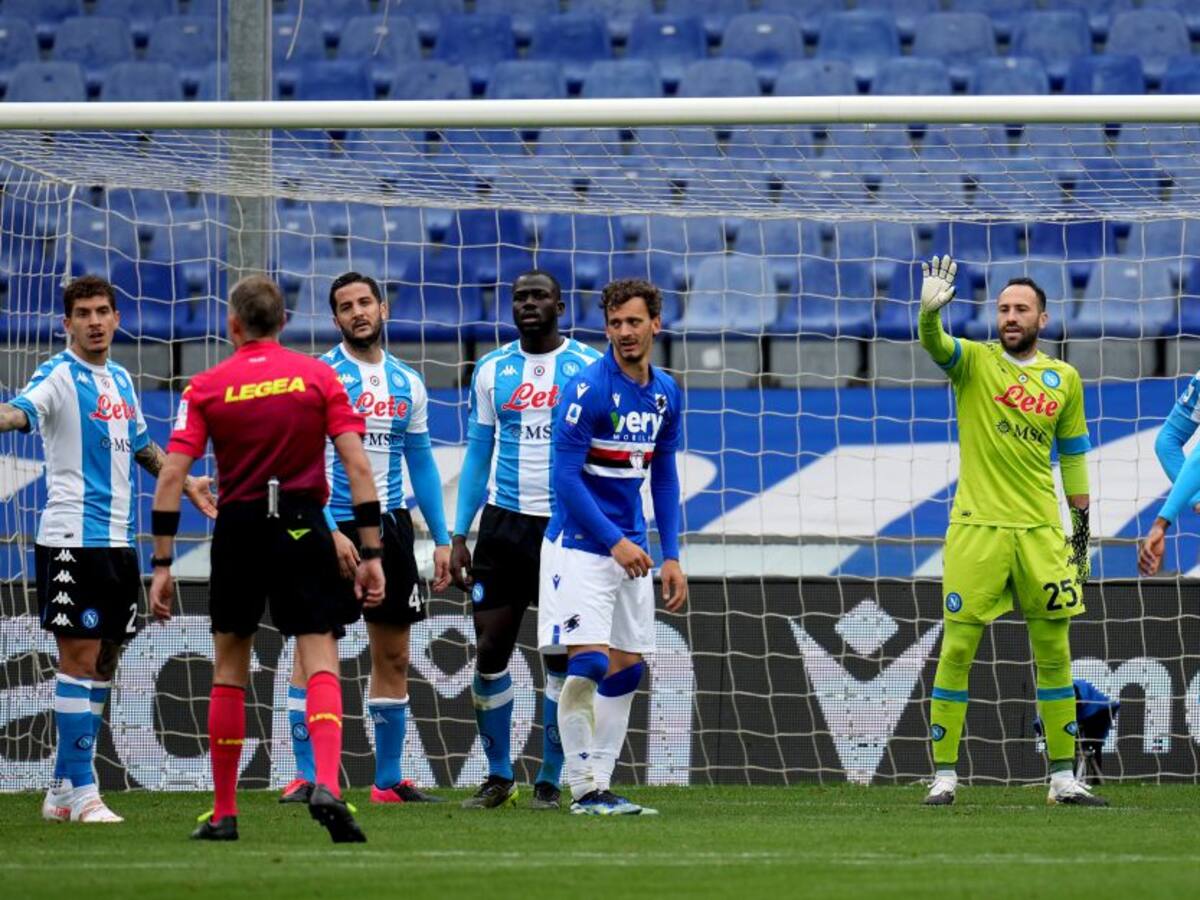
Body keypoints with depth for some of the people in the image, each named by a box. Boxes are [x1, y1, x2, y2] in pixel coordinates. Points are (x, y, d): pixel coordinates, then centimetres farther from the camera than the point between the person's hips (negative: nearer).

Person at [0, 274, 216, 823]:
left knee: (102, 663, 10)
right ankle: (80, 791, -5)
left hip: (119, 540, 8)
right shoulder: (59, 376, -9)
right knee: (80, 658, -8)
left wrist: (186, 483, 33)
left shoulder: (120, 380, 15)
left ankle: (63, 790, 18)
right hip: (71, 540, -8)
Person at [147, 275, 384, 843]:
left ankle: (224, 812, 16)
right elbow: (357, 465, -4)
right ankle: (327, 785, -27)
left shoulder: (206, 387, 1)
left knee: (229, 668, 14)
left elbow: (172, 476, -5)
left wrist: (162, 566, -2)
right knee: (321, 662, -3)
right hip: (303, 529, -1)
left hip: (237, 530, 1)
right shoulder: (317, 376, 2)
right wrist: (370, 552, -1)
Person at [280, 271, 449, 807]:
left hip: (389, 526, 5)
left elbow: (422, 464, 16)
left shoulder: (407, 384, 11)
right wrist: (330, 531, -21)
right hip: (332, 527, -5)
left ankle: (388, 781, 13)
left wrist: (442, 540, 11)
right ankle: (306, 777, -4)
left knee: (392, 656, 7)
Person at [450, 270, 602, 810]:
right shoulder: (492, 371, 9)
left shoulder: (590, 369, 0)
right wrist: (459, 536, 6)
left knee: (562, 658, 0)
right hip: (505, 523, 2)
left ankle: (549, 780, 8)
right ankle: (498, 776, 11)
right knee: (490, 650, -1)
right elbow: (478, 456, 13)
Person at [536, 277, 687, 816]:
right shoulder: (589, 388, -15)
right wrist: (614, 541, -18)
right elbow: (565, 475, -16)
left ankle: (599, 783, 13)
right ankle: (584, 791, -9)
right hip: (580, 544, -7)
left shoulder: (665, 393, 7)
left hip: (630, 547, 7)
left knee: (626, 670, 7)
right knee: (589, 663, -15)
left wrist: (671, 556, 10)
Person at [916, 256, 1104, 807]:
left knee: (1054, 653, 4)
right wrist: (930, 311, -41)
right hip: (977, 529, -3)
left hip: (1042, 531, 3)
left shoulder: (1064, 379, 9)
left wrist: (1082, 528, 13)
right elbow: (934, 345, -20)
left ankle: (1064, 776, 11)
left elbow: (1073, 456, 16)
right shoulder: (974, 362, 1)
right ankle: (944, 775, 2)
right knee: (957, 650, -4)